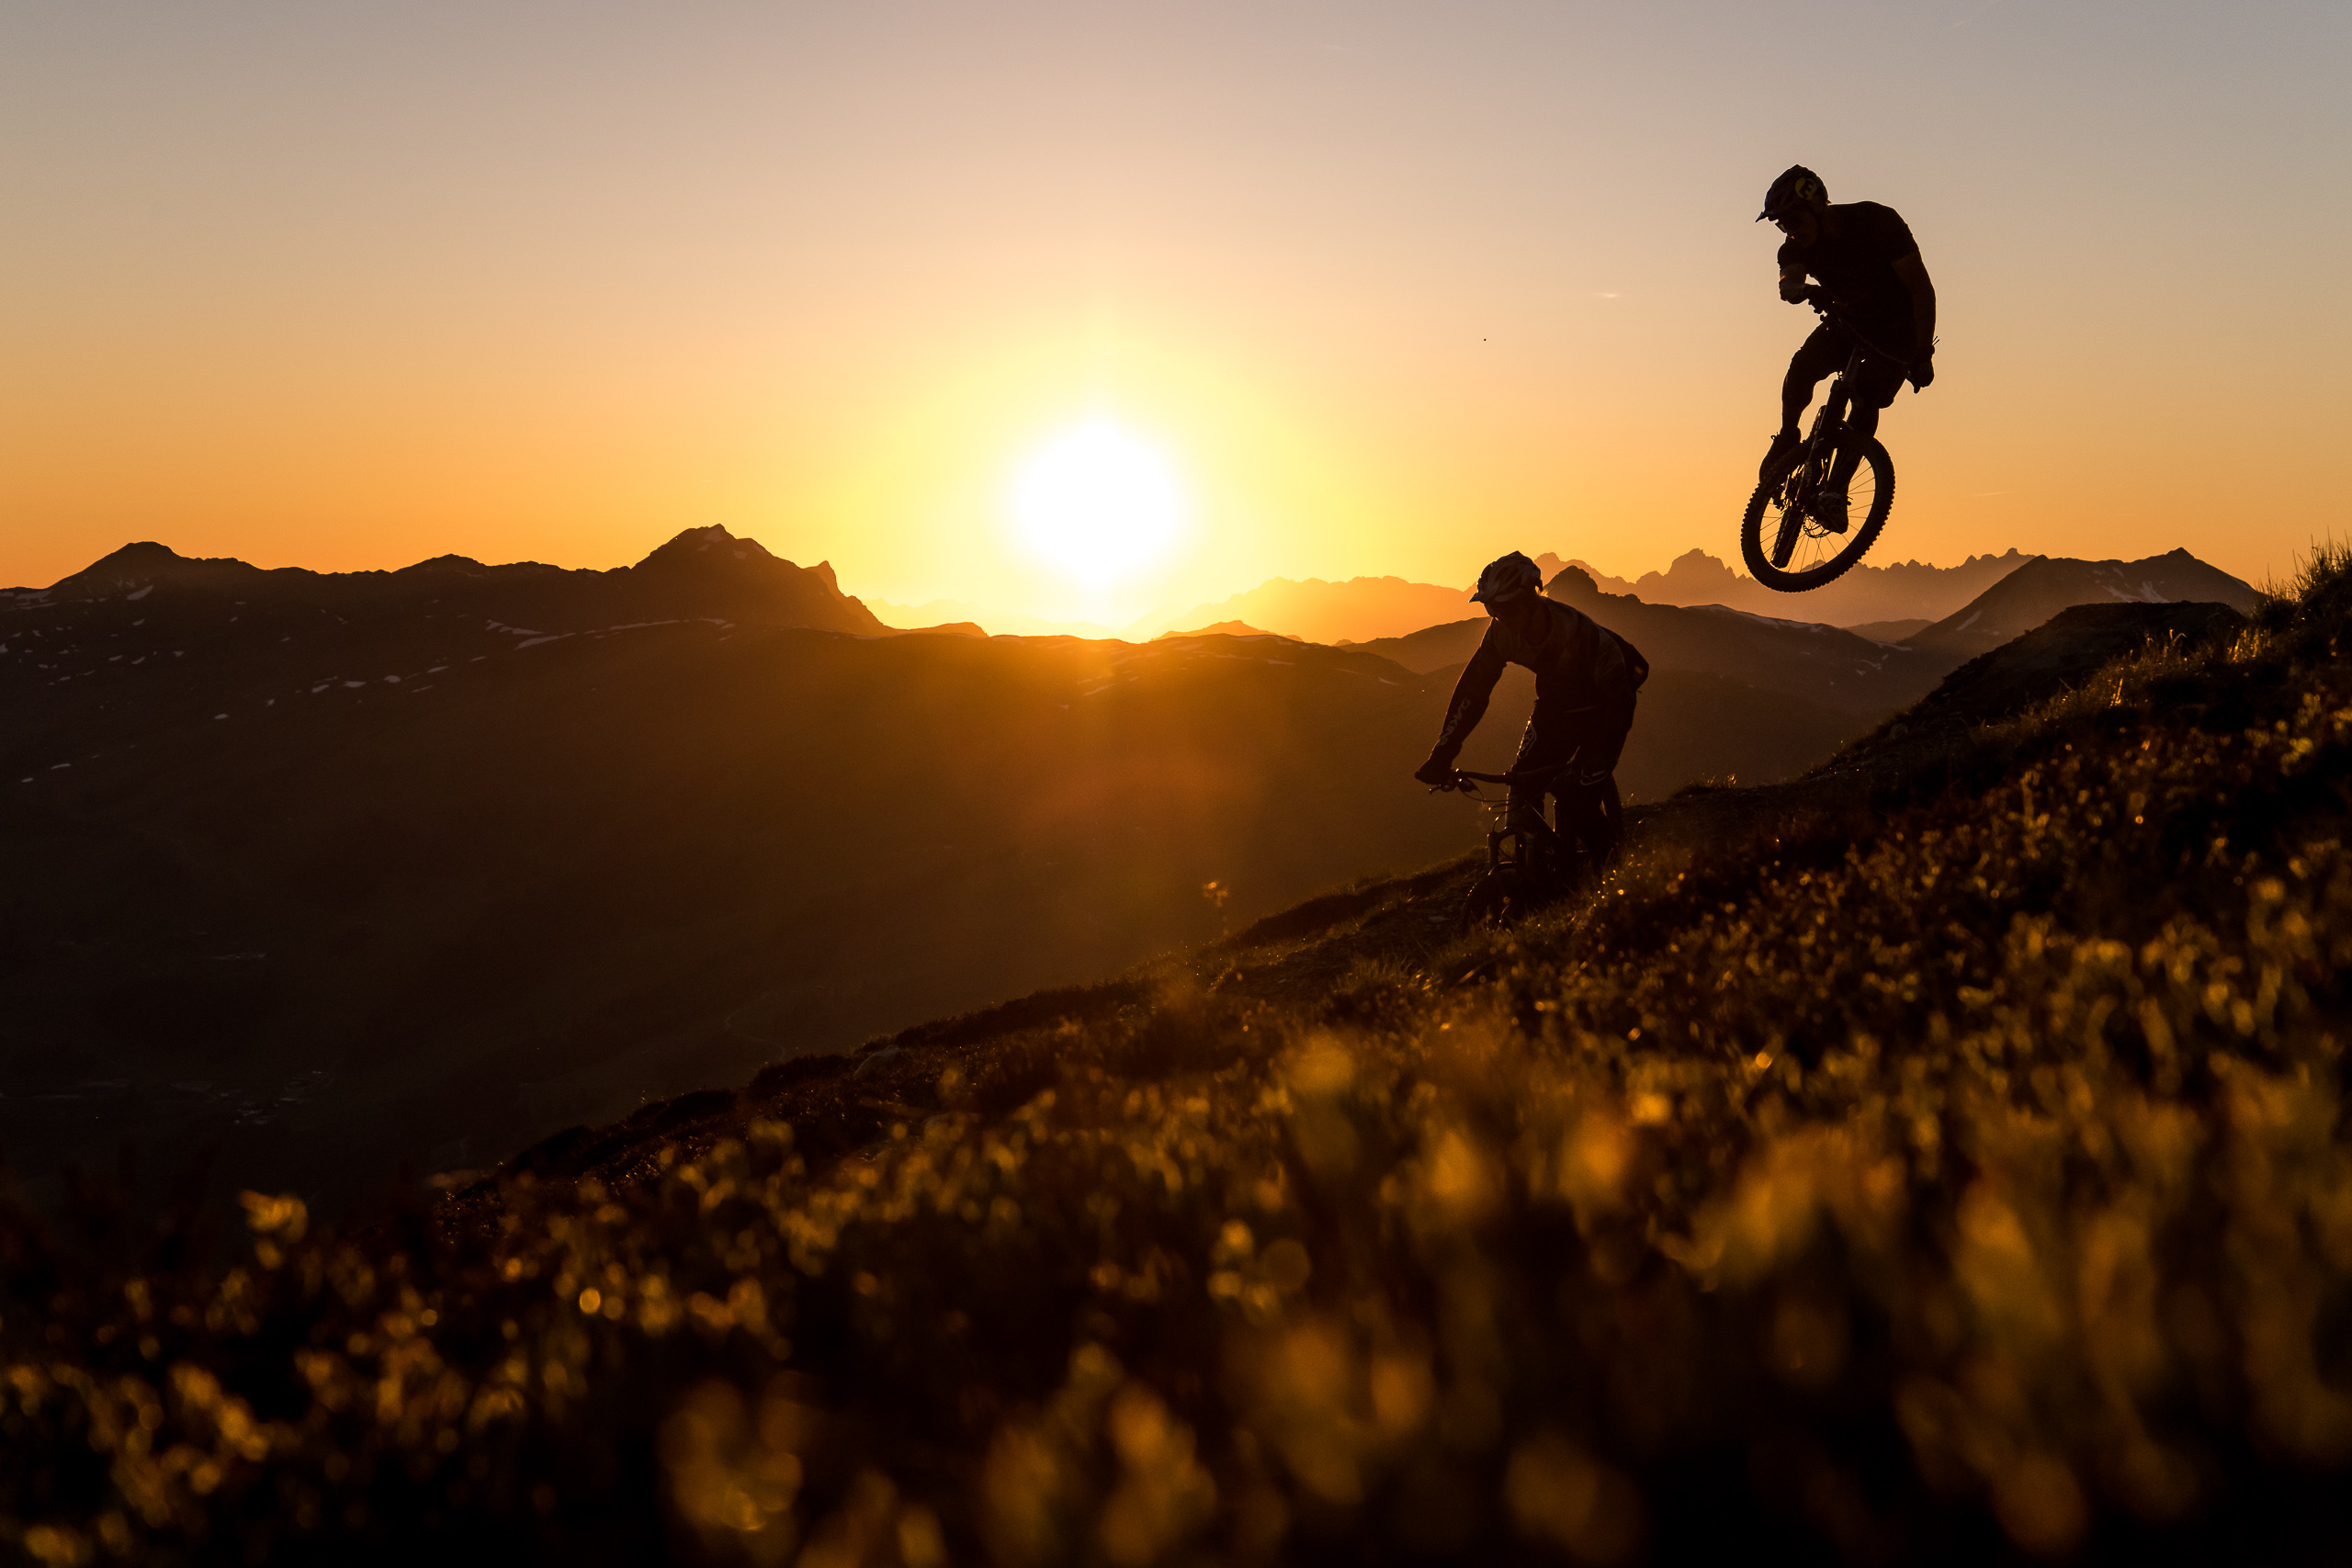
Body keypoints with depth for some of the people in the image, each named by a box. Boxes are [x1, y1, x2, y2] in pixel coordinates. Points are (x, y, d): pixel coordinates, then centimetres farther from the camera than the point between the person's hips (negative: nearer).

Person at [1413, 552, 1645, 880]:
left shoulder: (1577, 631, -37)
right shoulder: (1503, 632, -20)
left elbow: (1618, 698, -37)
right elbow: (1472, 690, -15)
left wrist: (1598, 761, -46)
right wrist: (1441, 755, -22)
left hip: (1602, 705, -5)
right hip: (1557, 702, 5)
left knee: (1580, 796, -17)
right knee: (1524, 785, -9)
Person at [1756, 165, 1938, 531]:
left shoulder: (1878, 222, -26)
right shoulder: (1797, 247, -13)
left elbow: (1921, 288, -23)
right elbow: (1789, 281, -34)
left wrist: (1923, 355, -25)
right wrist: (1799, 289, -60)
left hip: (1898, 325, -4)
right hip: (1848, 321, 4)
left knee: (1867, 396, -23)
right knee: (1803, 365, -24)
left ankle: (1835, 490, -23)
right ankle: (1787, 439, -2)